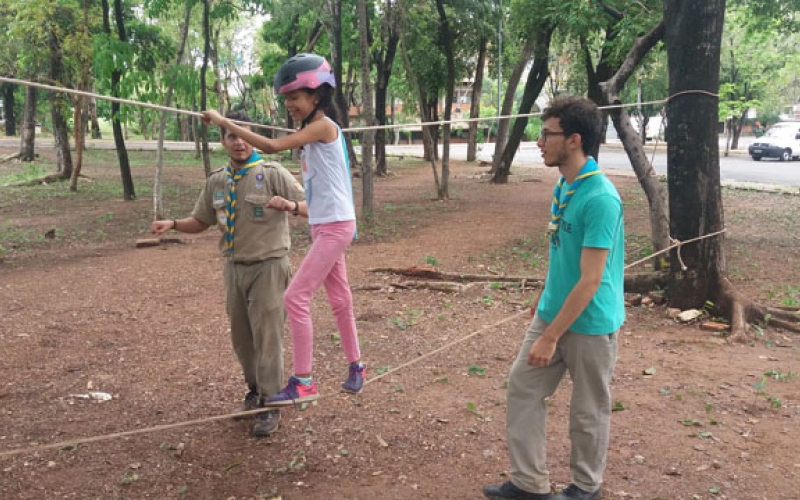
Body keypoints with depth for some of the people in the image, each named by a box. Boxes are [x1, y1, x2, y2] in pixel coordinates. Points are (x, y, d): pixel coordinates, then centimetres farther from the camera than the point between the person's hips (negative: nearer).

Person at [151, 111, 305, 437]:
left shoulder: (273, 174, -10)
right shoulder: (216, 182, 6)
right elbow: (201, 221, 14)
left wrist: (290, 205, -34)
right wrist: (172, 224, -4)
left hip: (267, 266, -6)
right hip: (235, 267, 6)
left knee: (267, 336, -4)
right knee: (241, 335, 14)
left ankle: (270, 405, 8)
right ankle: (255, 390, 33)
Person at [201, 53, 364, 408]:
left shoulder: (324, 126, -12)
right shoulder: (311, 136, 14)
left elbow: (272, 146, -22)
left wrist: (225, 122, -18)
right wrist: (292, 206, 3)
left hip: (336, 226, -10)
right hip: (323, 226, 10)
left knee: (295, 297, -13)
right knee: (340, 301, 18)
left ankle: (303, 382, -5)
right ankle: (355, 368, 32)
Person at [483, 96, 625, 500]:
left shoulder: (600, 199, -25)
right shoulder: (564, 185, 2)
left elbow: (590, 280, -25)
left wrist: (551, 337, -22)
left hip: (589, 324, -8)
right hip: (551, 313, 8)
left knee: (587, 411, 10)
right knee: (522, 388, 10)